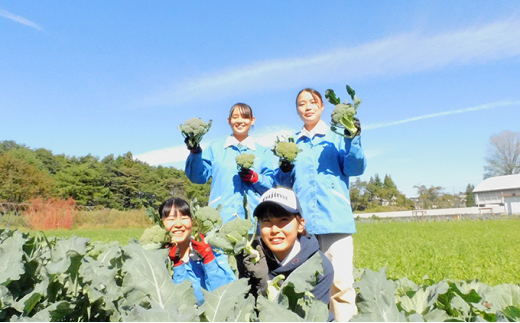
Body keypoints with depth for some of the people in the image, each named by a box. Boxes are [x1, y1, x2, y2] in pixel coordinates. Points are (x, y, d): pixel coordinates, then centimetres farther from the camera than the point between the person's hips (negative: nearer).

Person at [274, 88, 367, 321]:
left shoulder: (336, 137, 10)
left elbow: (355, 168, -1)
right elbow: (284, 183, 17)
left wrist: (353, 140, -17)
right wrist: (284, 169, -4)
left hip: (334, 218, -3)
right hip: (303, 221, 3)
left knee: (341, 281, -9)